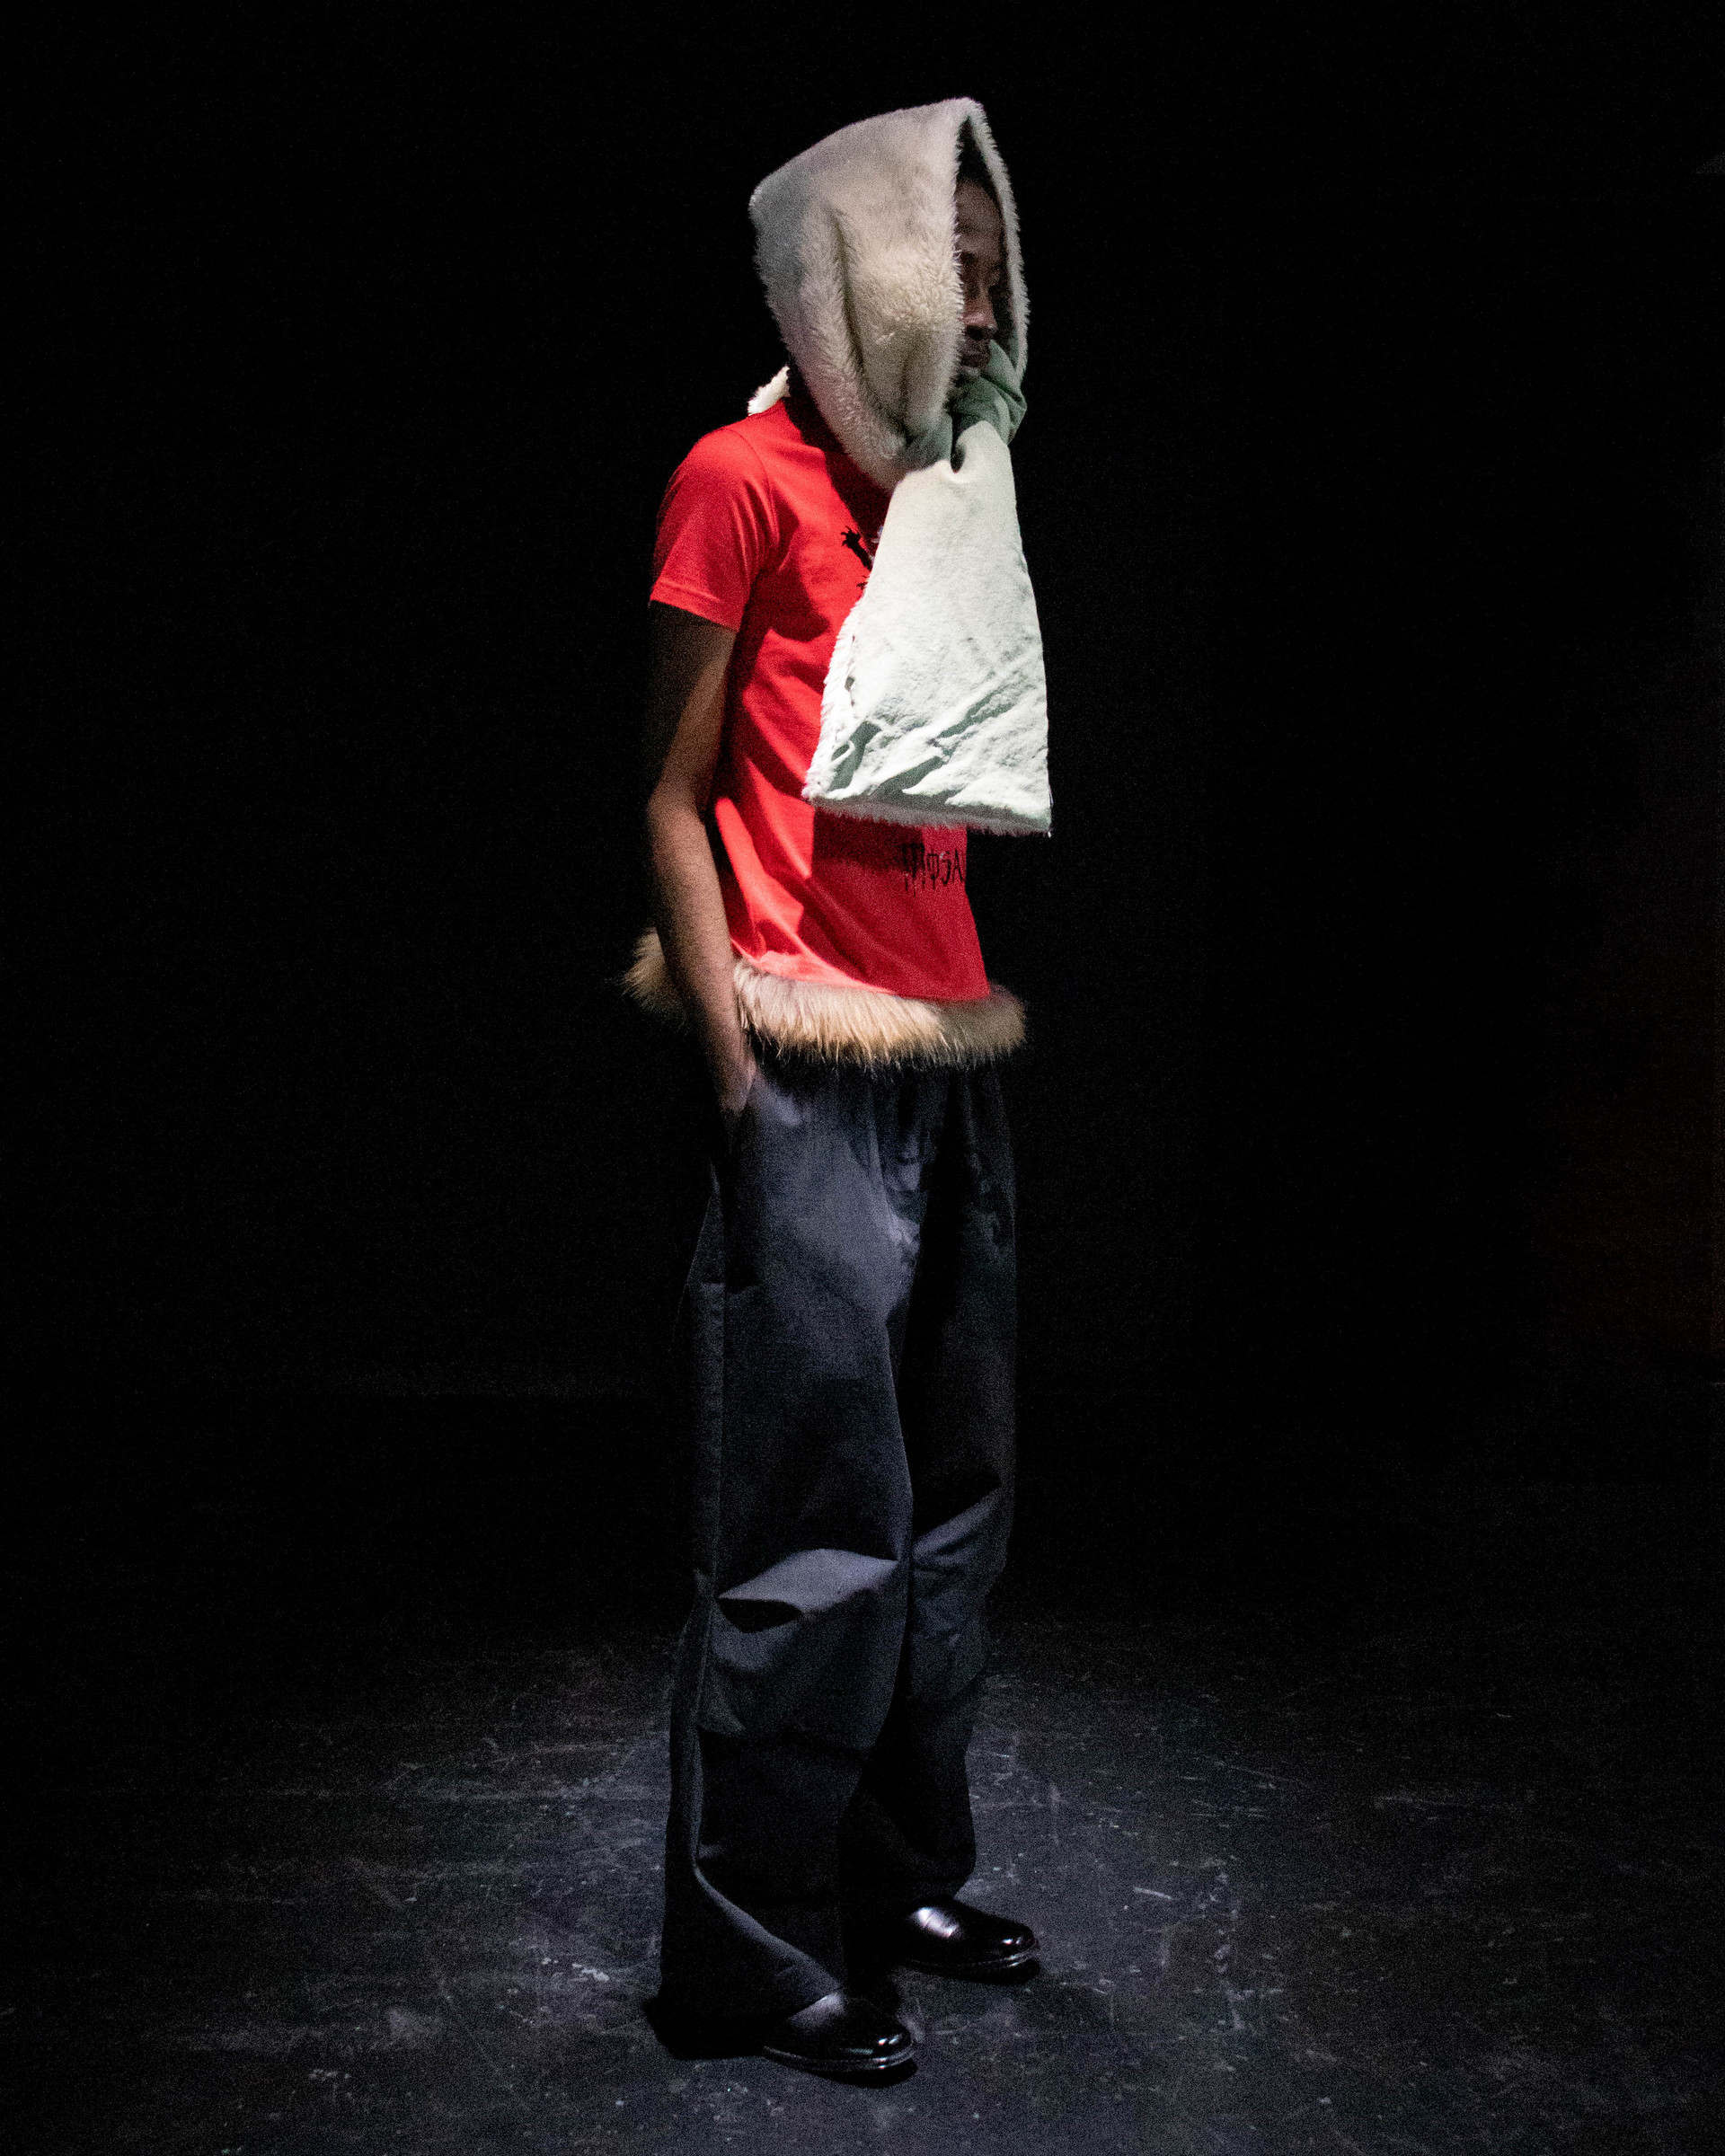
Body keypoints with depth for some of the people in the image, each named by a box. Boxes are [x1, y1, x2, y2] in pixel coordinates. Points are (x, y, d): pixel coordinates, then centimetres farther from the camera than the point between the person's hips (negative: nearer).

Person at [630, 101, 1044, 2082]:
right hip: (819, 1077, -8)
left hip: (948, 1064, 8)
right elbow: (674, 795, -8)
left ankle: (901, 1876, 28)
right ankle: (748, 1944, 11)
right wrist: (738, 1078, -15)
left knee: (952, 1507, 13)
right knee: (821, 1529, -4)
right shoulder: (746, 477, -4)